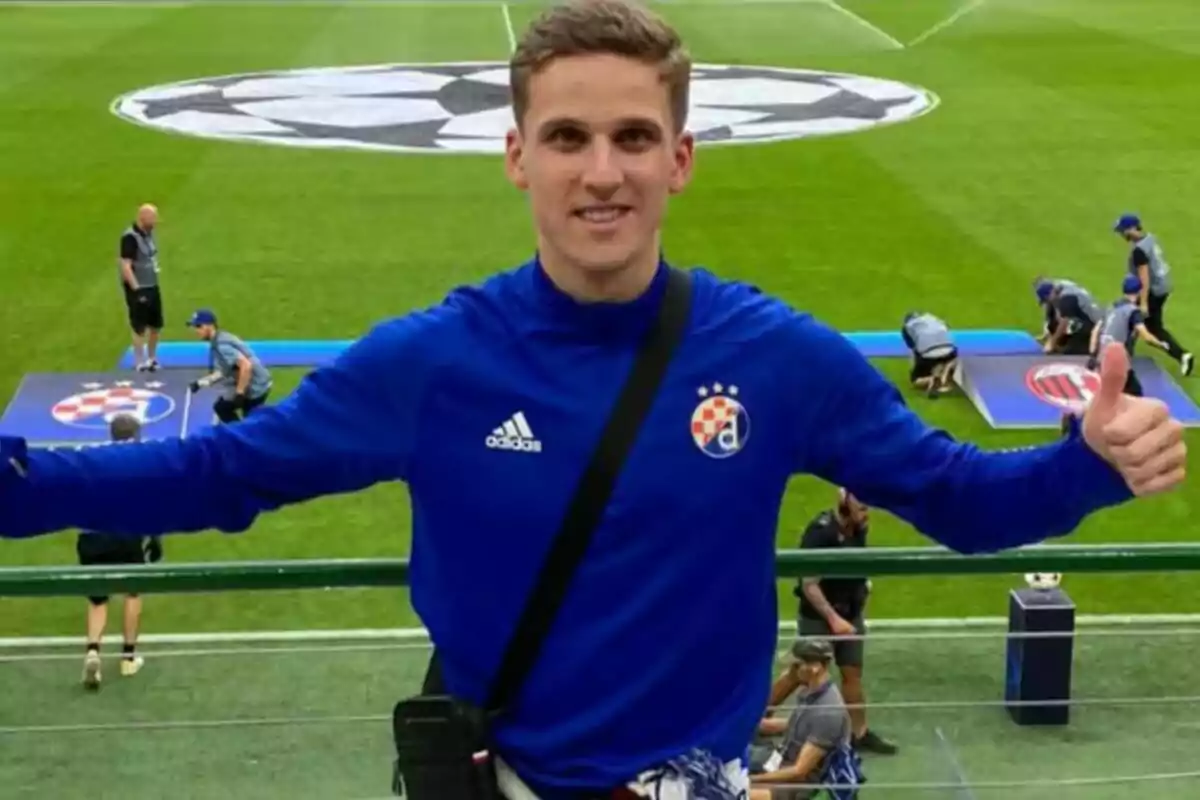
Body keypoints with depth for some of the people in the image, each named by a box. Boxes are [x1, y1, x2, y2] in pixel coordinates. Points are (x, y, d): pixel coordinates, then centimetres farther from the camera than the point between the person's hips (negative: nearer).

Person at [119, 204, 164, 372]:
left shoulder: (149, 233, 6)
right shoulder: (130, 237, -19)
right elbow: (125, 266, -21)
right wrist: (136, 290, -22)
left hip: (153, 287, 8)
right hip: (137, 289, -8)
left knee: (156, 325, 15)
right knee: (140, 327, 1)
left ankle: (152, 358, 31)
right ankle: (141, 363, 11)